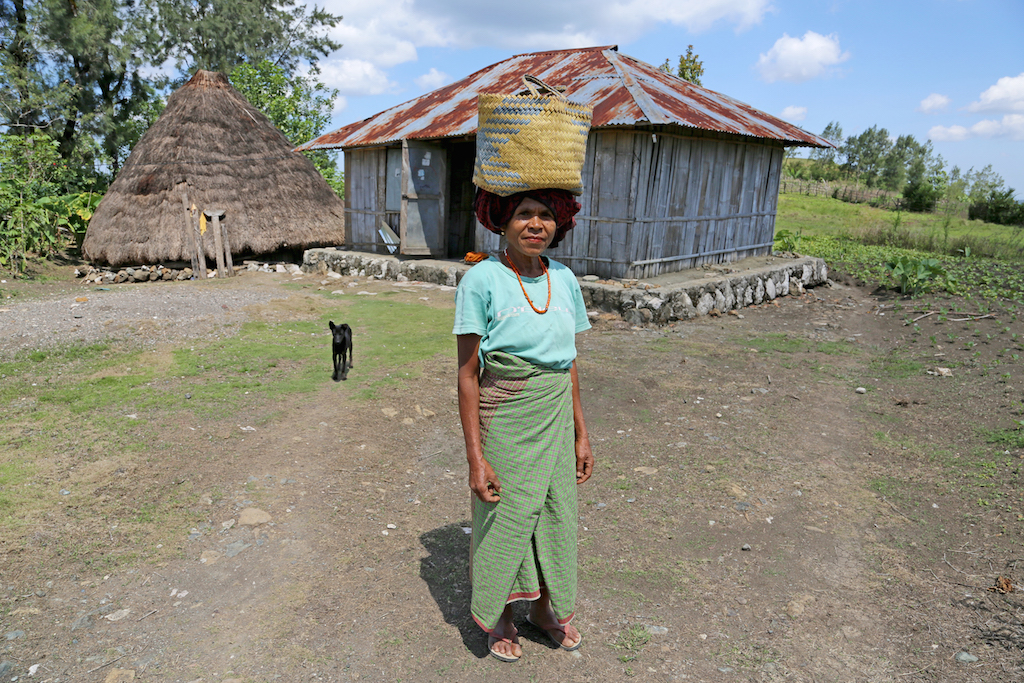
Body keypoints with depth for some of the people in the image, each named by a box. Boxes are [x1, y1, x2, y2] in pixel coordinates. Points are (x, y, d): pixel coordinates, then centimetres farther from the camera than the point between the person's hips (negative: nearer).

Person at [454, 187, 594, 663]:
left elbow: (568, 364, 8)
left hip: (555, 417, 5)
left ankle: (544, 608, 44)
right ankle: (499, 617, 40)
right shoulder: (482, 280, -14)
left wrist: (580, 434, 9)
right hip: (503, 419, -5)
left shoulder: (563, 279, 1)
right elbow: (467, 374, -13)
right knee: (504, 519, 12)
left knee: (555, 513, 18)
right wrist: (475, 457, -15)